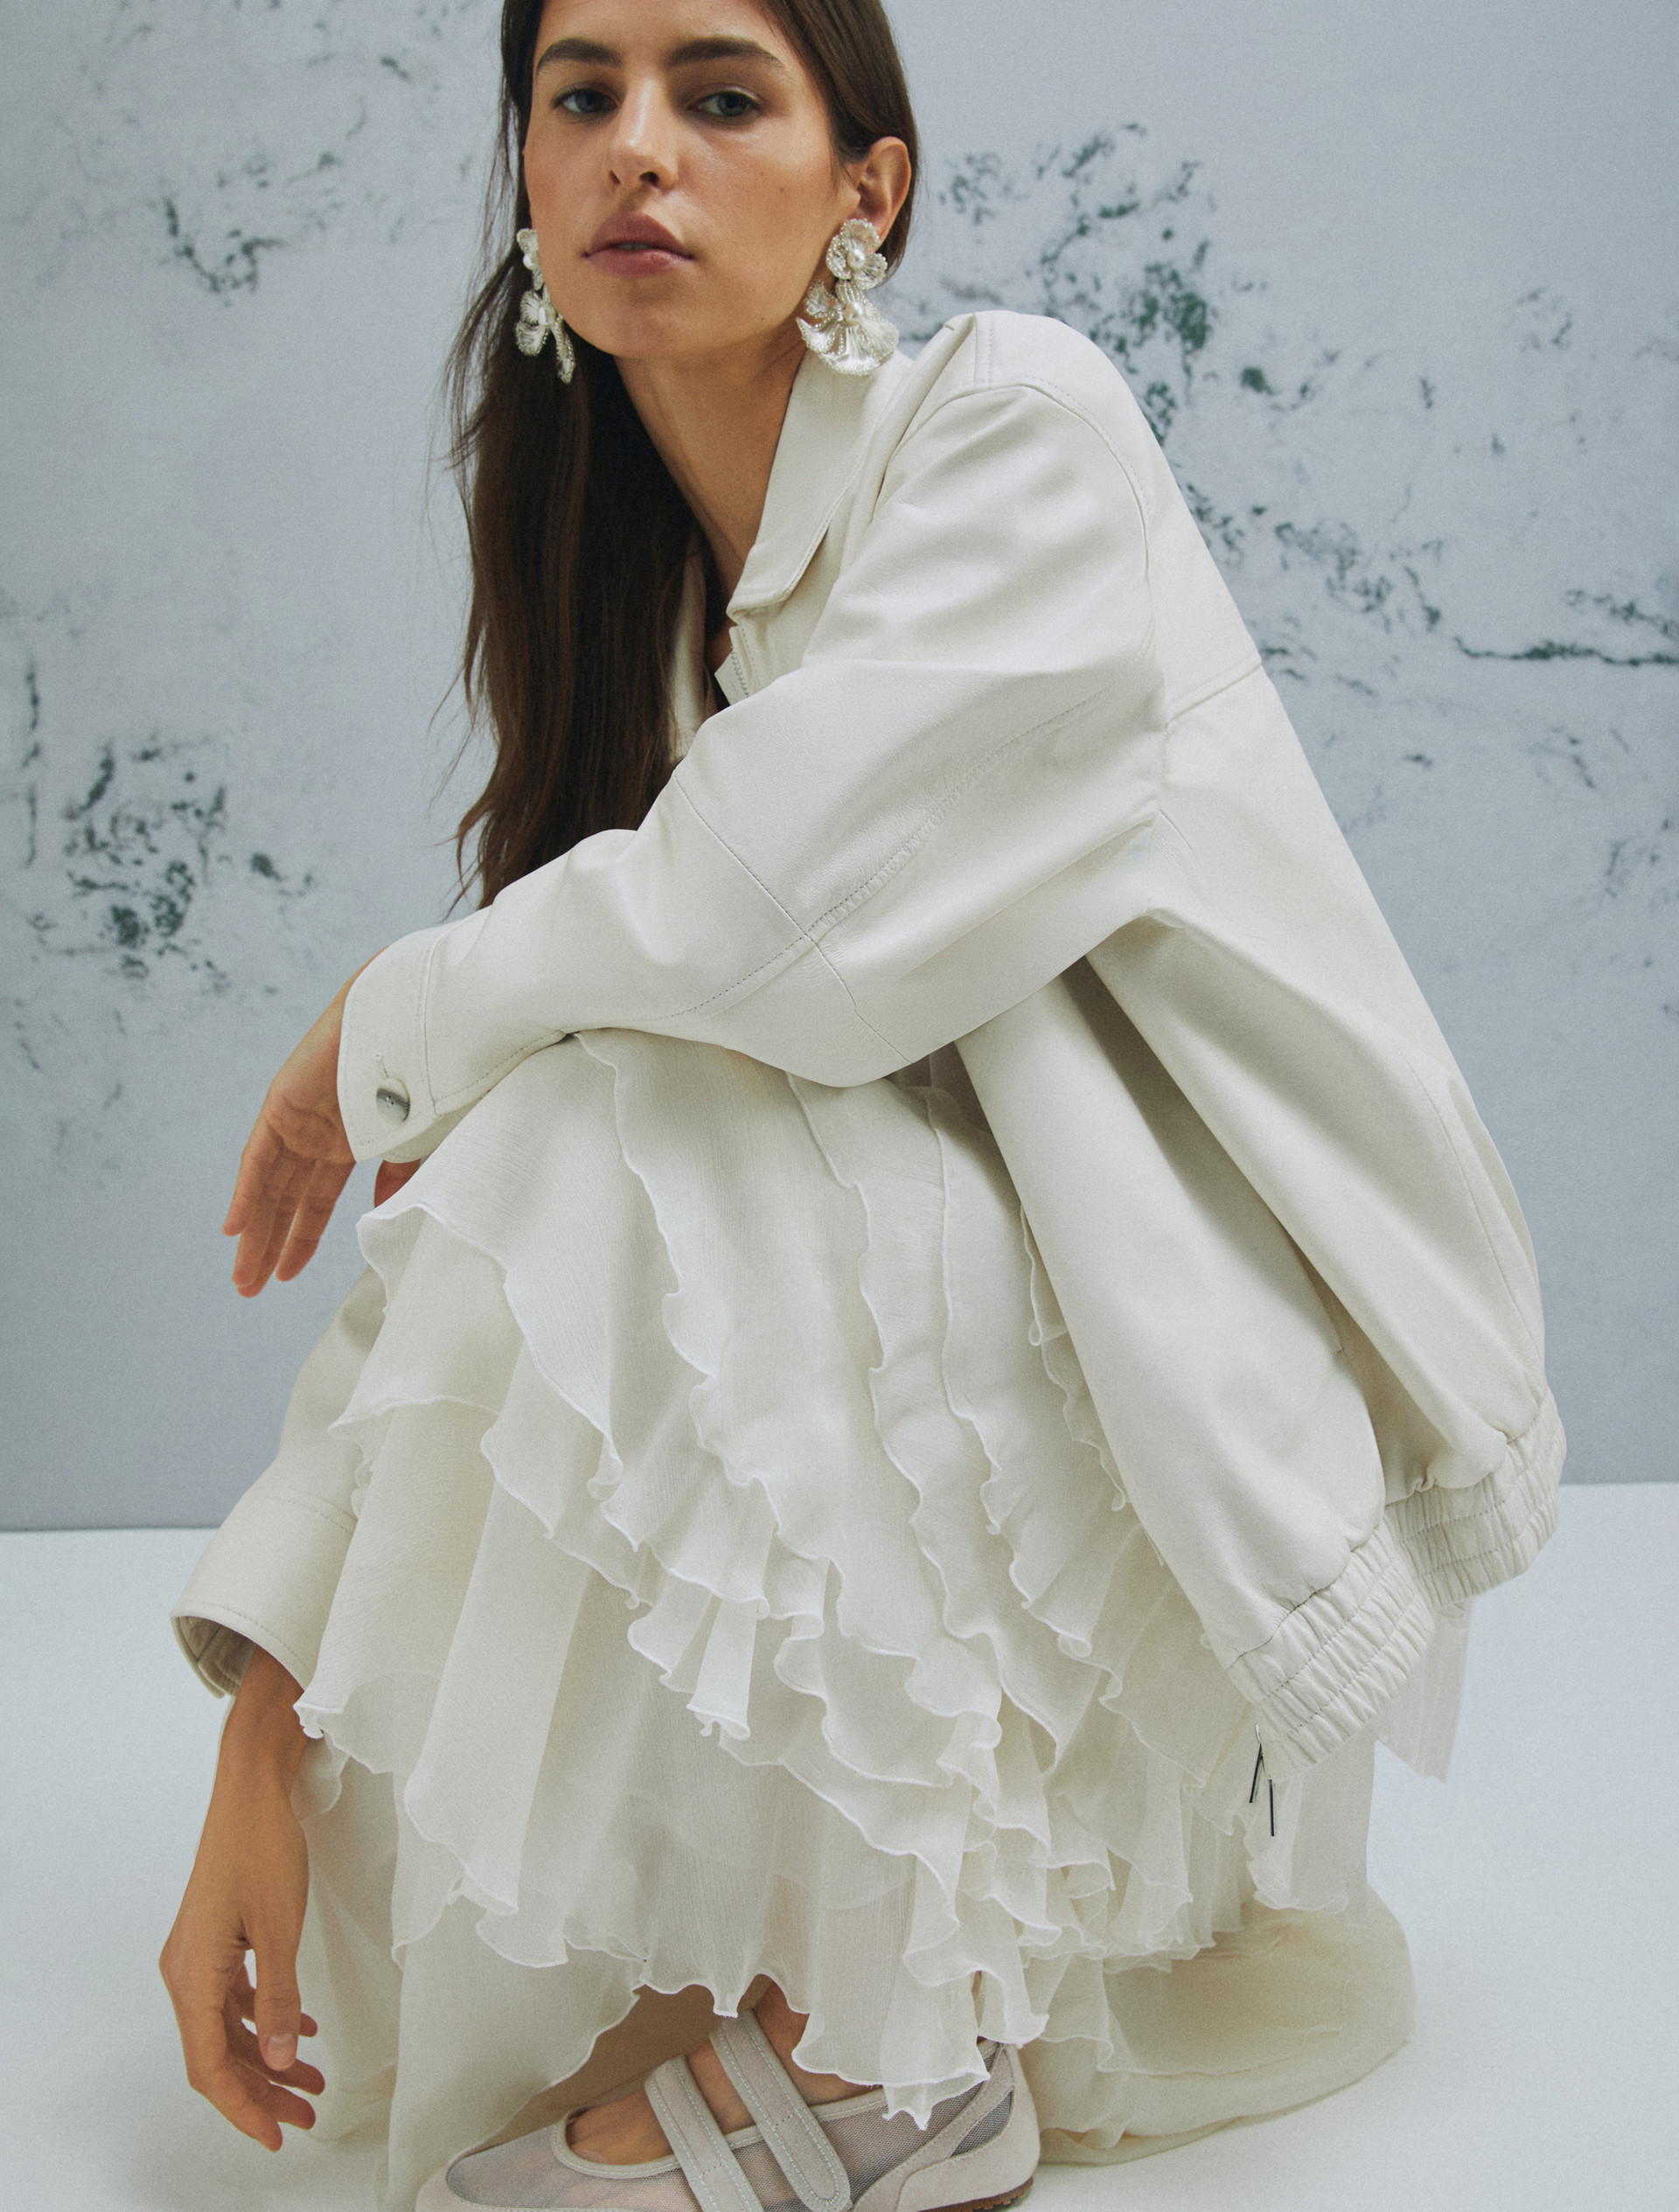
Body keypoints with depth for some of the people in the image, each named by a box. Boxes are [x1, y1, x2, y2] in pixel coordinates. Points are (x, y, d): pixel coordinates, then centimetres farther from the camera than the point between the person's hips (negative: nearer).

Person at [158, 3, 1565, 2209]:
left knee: (649, 1131, -27)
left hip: (1232, 1354, -7)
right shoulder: (633, 593, 6)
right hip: (954, 1315, 7)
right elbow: (469, 1225, 0)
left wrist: (388, 1030, -6)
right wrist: (266, 1741, -8)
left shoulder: (1021, 427, -13)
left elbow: (753, 915, -28)